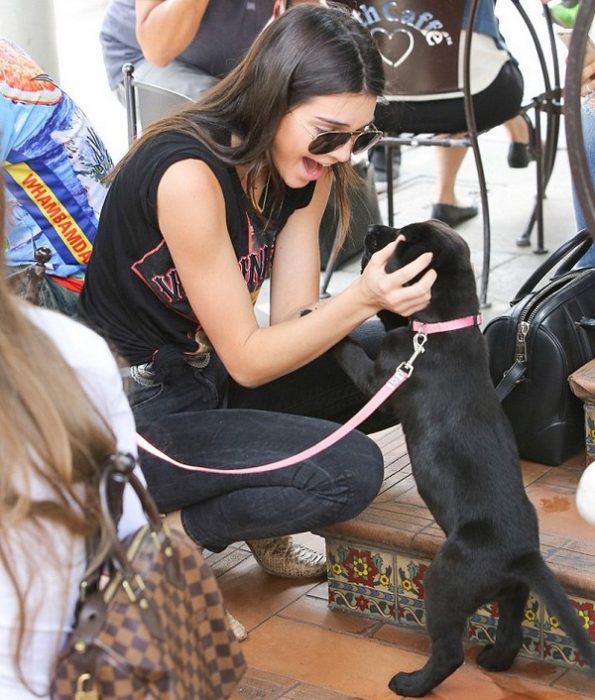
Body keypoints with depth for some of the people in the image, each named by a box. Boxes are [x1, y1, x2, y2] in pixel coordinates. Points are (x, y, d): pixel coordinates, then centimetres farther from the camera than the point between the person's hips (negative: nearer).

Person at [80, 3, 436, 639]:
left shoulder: (304, 168, -3)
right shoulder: (188, 173, -29)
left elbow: (292, 319, -6)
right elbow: (246, 360, -23)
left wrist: (384, 300, -24)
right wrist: (361, 298, -35)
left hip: (206, 372, 9)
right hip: (137, 413, -9)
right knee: (351, 471, -21)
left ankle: (255, 510, 7)